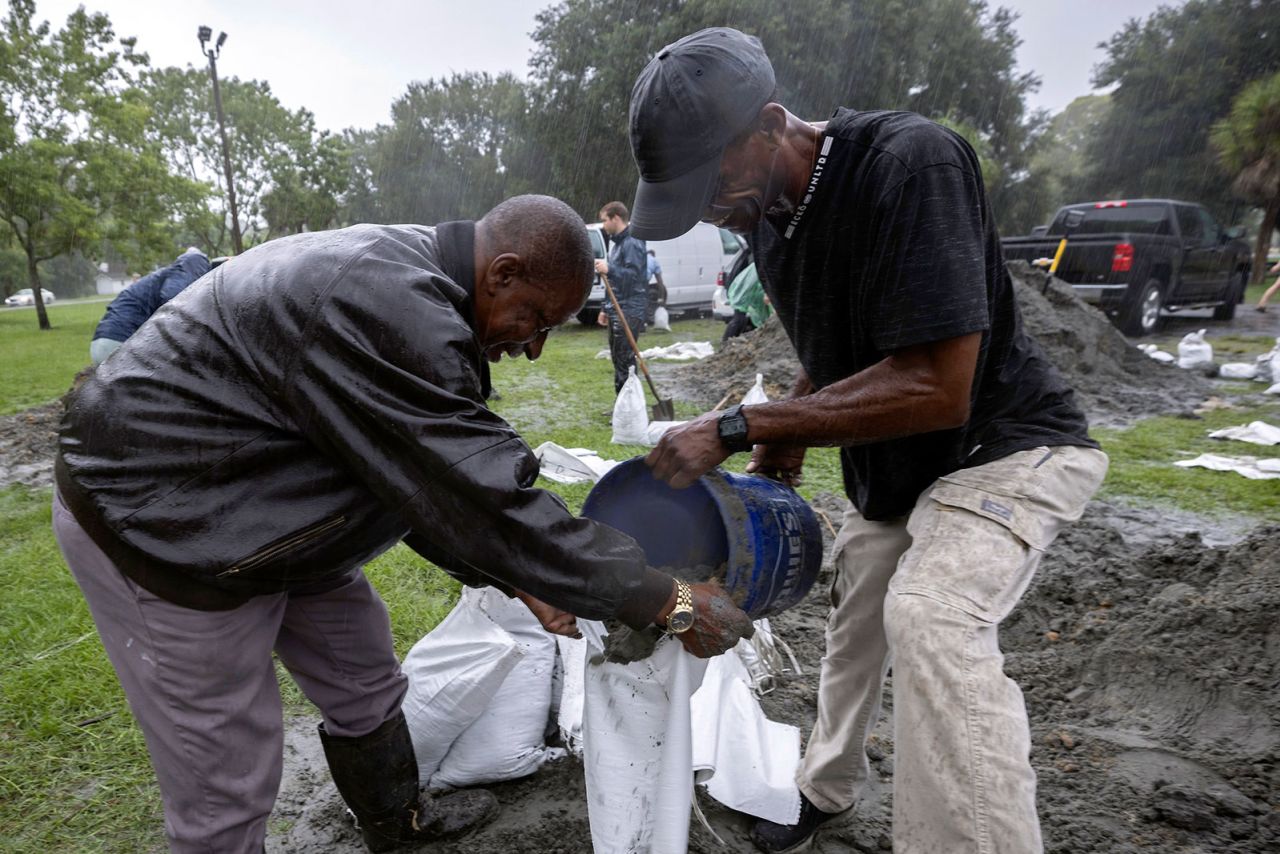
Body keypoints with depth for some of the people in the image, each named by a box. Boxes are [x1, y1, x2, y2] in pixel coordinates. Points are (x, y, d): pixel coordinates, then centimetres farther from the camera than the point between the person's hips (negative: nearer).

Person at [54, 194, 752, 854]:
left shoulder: (405, 280, 0)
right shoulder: (386, 308, -33)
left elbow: (424, 477, 6)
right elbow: (483, 498, -32)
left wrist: (519, 580, 3)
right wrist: (669, 602, -24)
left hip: (271, 518, 10)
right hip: (155, 523, -9)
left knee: (365, 683, 20)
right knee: (227, 788, 2)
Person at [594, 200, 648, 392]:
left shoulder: (633, 243, -11)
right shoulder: (616, 242, 20)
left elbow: (635, 275, -22)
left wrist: (609, 269, -33)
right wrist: (606, 309, 24)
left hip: (629, 312, -10)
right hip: (616, 311, 10)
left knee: (624, 360, -10)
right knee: (618, 359, 13)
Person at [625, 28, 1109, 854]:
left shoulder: (913, 161, -29)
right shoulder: (767, 210, -5)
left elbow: (937, 389, -35)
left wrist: (736, 429, -32)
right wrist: (792, 430, -3)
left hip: (1005, 446, -7)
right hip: (886, 466, 8)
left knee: (932, 618, -31)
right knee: (854, 626, 18)